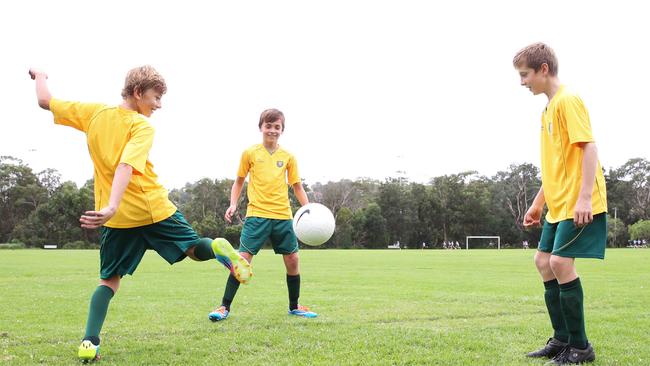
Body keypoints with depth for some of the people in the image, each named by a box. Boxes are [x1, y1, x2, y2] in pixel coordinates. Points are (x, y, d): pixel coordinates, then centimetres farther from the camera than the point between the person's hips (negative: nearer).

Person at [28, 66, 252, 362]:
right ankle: (219, 249, -17)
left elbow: (46, 102, 14)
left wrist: (40, 76, 35)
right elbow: (126, 165, -24)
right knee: (195, 249, 17)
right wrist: (111, 207, -37)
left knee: (109, 279, 11)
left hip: (117, 217, 3)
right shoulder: (142, 126, -8)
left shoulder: (94, 113, 5)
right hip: (154, 209, -3)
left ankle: (89, 342, -7)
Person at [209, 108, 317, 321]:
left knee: (293, 259, 4)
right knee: (243, 258, -9)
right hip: (257, 214, -3)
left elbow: (297, 186, 12)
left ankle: (294, 306, 21)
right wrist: (233, 204, -1)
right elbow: (239, 181, 12)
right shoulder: (250, 153, 3)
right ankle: (225, 307, 0)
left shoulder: (288, 157, 7)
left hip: (283, 215, 3)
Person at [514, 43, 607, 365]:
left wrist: (584, 197, -26)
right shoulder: (549, 108, 16)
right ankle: (562, 339, 20)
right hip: (559, 204, 10)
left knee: (560, 262, -14)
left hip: (578, 203, -10)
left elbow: (589, 147, -19)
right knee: (543, 260, 11)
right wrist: (538, 203, 22)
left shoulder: (568, 100, -12)